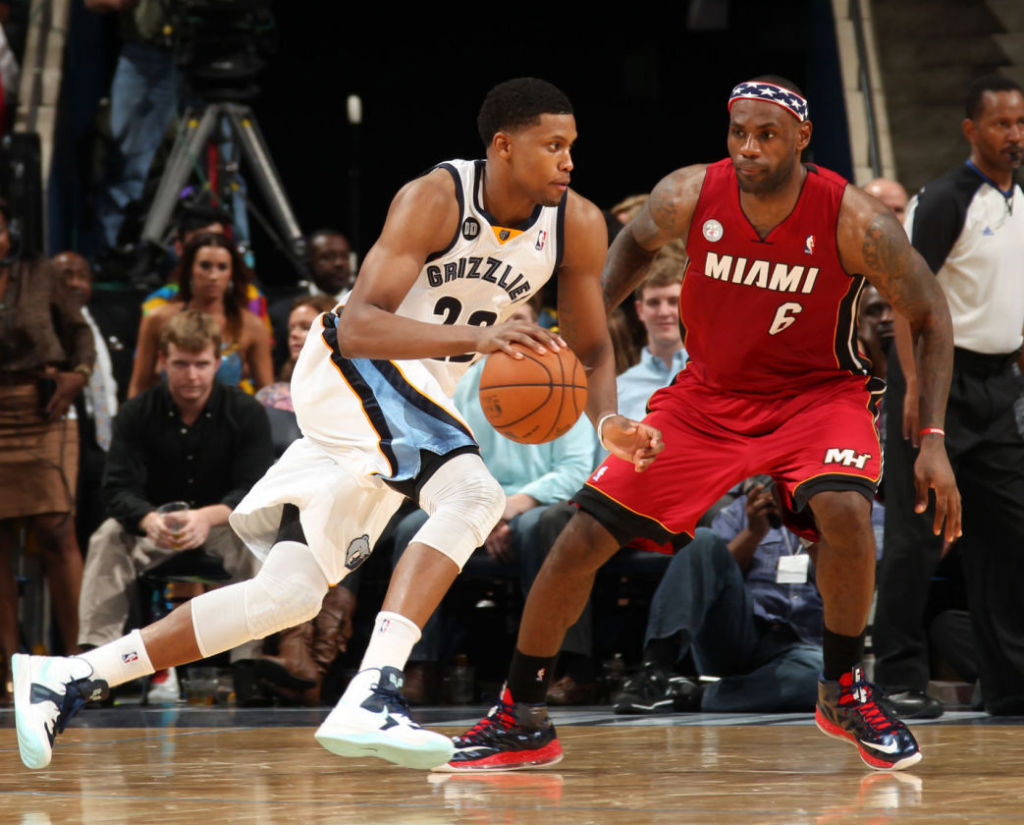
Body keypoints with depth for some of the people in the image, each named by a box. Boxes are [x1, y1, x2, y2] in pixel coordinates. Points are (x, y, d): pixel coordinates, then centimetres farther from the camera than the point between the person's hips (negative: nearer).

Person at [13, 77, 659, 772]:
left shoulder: (578, 225, -3)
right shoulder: (436, 199, -21)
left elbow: (592, 349, 7)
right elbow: (357, 325, -30)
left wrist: (609, 420, -15)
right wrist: (475, 336, -43)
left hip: (421, 395, 7)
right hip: (352, 370, -7)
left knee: (289, 595, 3)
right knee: (472, 495, -31)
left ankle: (66, 679, 8)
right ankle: (371, 696, -39)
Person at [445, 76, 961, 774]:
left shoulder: (855, 222, -24)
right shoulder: (689, 197, -17)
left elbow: (931, 317, -11)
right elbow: (636, 243, 8)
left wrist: (934, 441, -17)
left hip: (817, 394, -2)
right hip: (708, 395, 3)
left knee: (844, 511, -34)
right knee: (581, 539, -6)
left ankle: (844, 692, -8)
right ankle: (520, 722, 12)